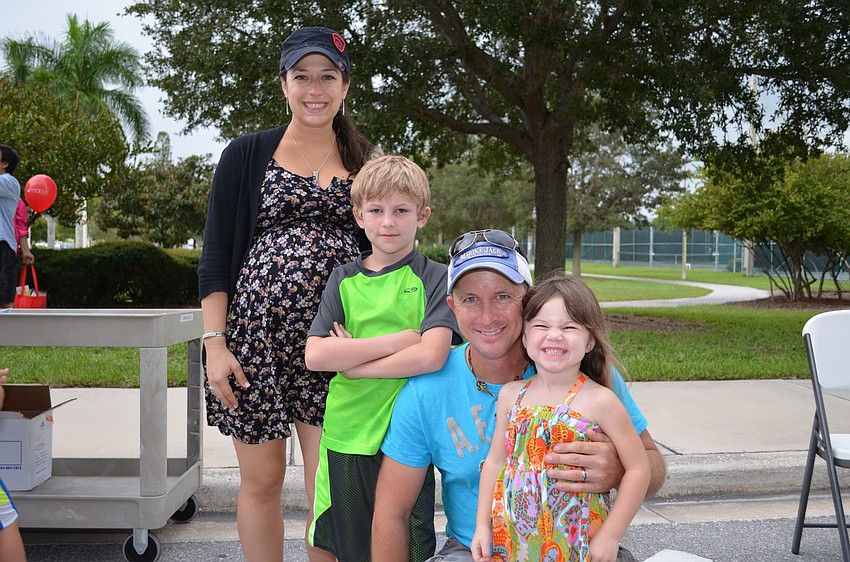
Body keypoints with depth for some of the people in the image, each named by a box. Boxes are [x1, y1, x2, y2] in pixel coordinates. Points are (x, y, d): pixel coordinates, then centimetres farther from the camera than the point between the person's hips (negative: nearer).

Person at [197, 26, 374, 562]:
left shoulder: (366, 161, 9)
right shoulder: (247, 155, 5)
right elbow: (216, 255, 2)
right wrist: (216, 342, -6)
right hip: (257, 336, 0)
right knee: (261, 479, 9)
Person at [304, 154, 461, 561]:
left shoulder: (434, 278, -2)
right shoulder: (344, 280, 6)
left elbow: (431, 356, -17)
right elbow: (314, 356, -7)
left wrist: (353, 362, -11)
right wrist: (399, 340, -12)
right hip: (345, 438, 3)